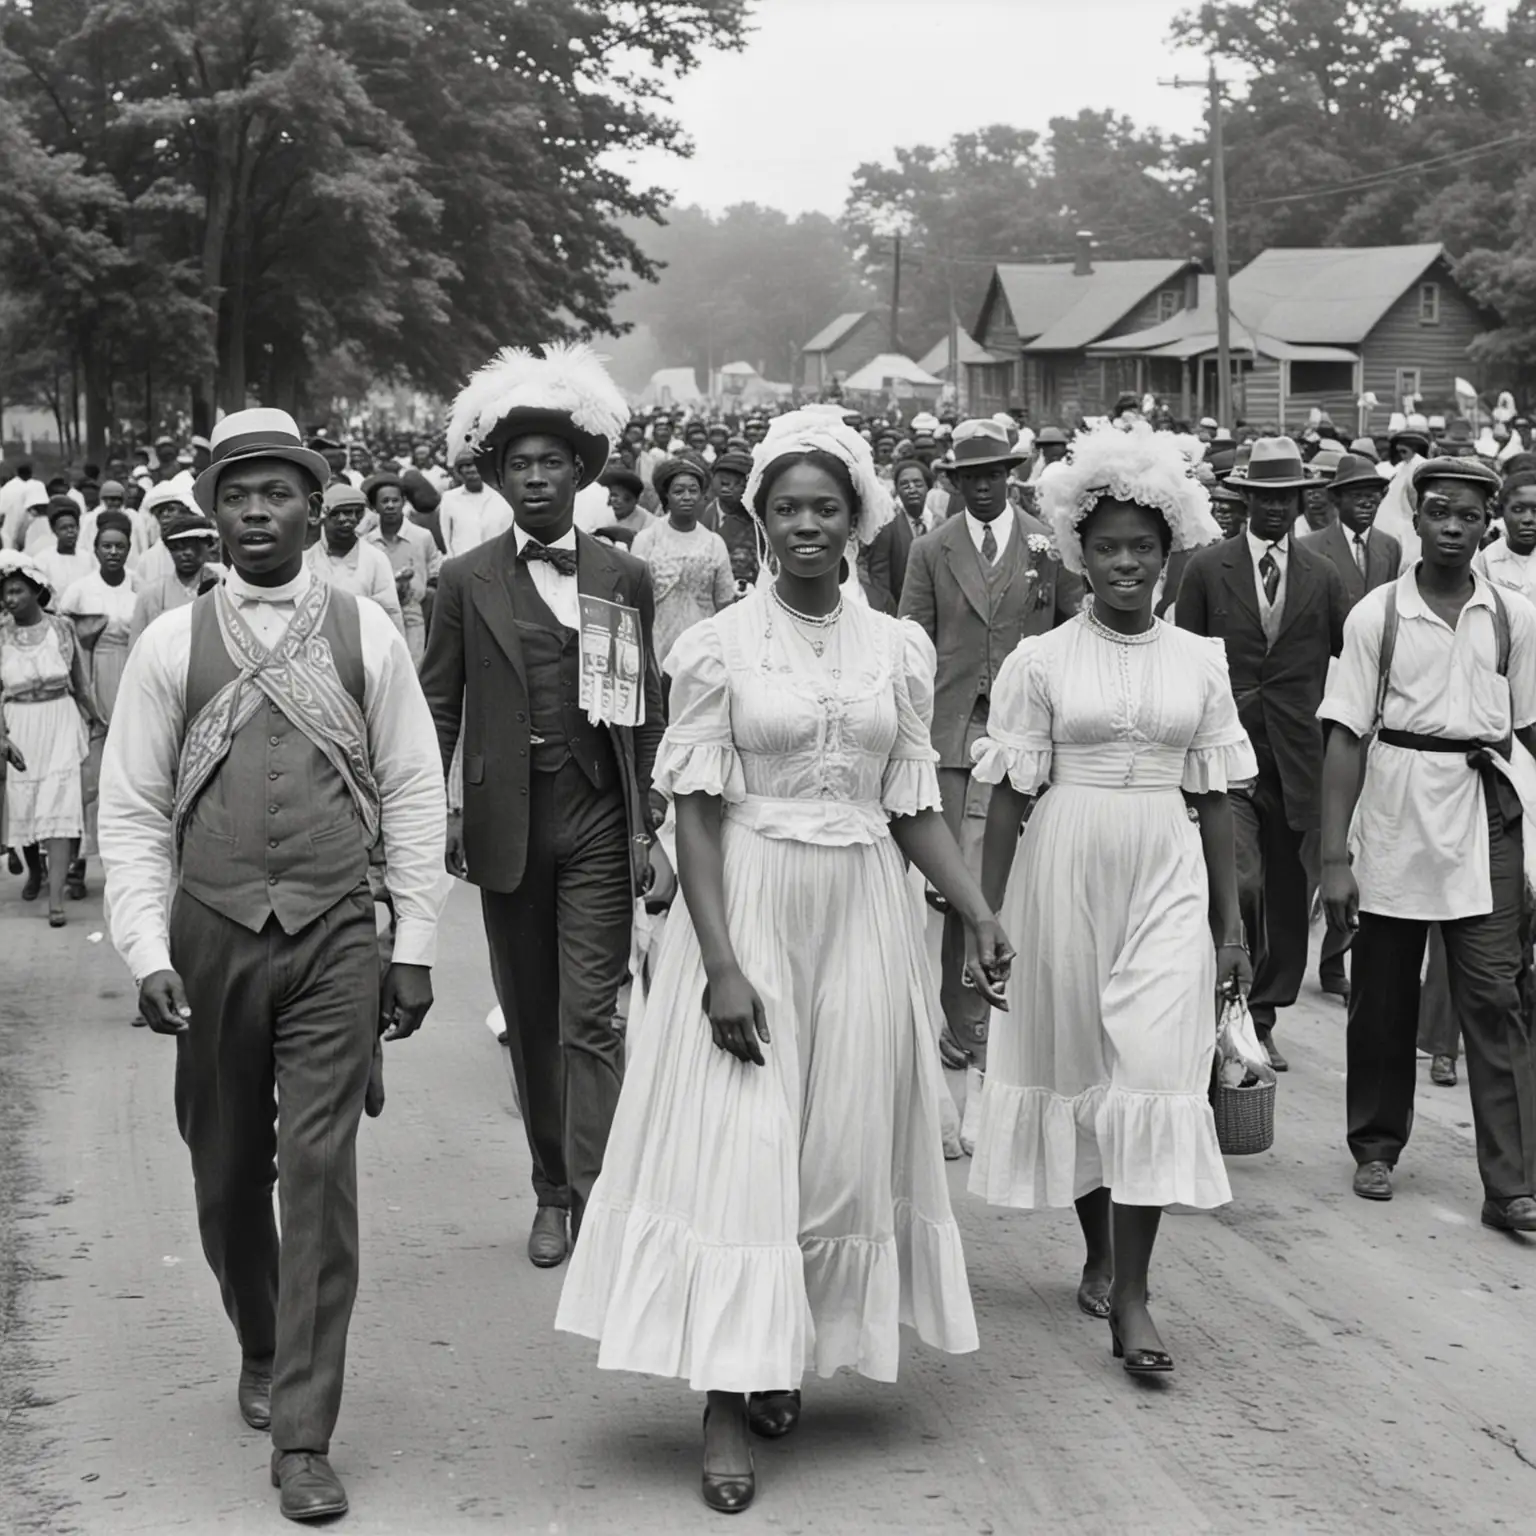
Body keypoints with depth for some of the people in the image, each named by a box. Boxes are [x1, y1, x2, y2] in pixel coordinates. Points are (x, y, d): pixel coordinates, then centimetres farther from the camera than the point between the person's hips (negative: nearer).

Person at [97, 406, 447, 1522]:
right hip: (210, 937, 1)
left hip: (334, 939, -1)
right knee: (228, 1172, 12)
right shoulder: (172, 644, 1)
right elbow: (131, 811, 2)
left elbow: (414, 795, 3)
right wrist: (149, 952, -7)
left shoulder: (366, 634, 1)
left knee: (321, 1175, -5)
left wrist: (415, 948, 0)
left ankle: (303, 1437, 1)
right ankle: (260, 1351, 39)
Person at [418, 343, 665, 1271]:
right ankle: (552, 1188, 21)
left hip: (598, 819, -1)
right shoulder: (467, 582, 4)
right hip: (506, 822, 1)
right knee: (530, 1016, 10)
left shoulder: (625, 579, 4)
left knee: (591, 1015, -7)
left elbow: (646, 710, 5)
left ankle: (595, 1195, -9)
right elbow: (439, 705, 6)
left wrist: (646, 825, 0)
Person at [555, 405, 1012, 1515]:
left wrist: (981, 915, -3)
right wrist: (720, 963, -15)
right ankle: (728, 1403, 0)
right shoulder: (718, 646, -5)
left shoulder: (901, 649, 5)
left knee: (844, 1152, 7)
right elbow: (697, 812, -7)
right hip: (749, 912, -3)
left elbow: (916, 807, 9)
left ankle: (787, 1354, 25)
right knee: (738, 1154, -5)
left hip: (863, 921, 3)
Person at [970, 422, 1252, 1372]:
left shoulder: (1201, 661, 5)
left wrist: (1231, 921, 7)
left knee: (1155, 1069, -7)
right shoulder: (1041, 660, -1)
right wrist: (986, 915, -1)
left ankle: (1131, 1294, -5)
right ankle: (1100, 1254, 29)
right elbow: (1010, 795, 1)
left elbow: (1215, 797, 8)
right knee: (1076, 1063, 10)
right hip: (1067, 867, -1)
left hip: (1167, 876, 1)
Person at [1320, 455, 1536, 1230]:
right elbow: (1345, 738, -3)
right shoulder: (1376, 615, -2)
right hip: (1394, 815, 0)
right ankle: (1376, 1145, 30)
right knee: (1382, 992, 10)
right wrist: (1335, 857, -7)